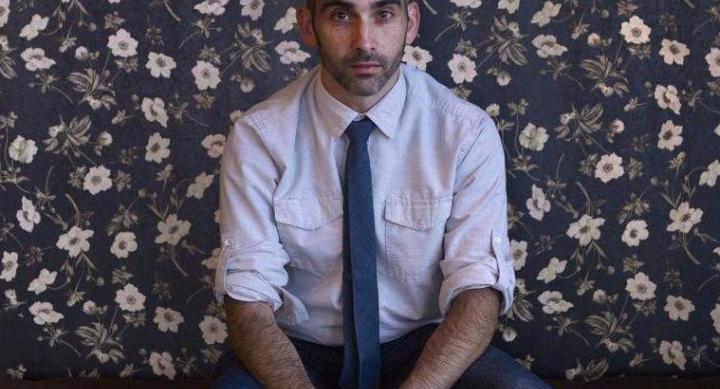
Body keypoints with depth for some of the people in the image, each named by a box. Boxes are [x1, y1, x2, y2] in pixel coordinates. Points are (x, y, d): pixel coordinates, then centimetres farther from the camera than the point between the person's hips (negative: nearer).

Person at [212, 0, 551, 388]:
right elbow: (249, 303, -15)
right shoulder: (258, 135, -12)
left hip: (420, 348, 1)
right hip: (297, 351, 0)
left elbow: (478, 290, -14)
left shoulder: (468, 131, -11)